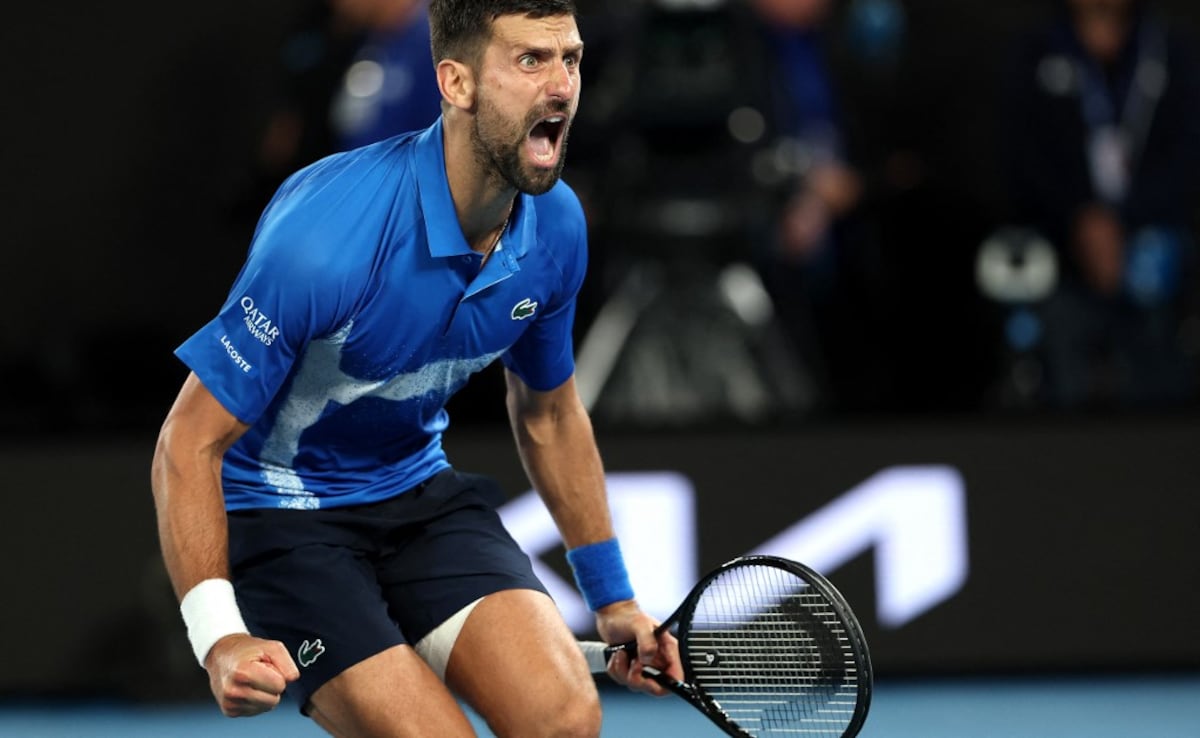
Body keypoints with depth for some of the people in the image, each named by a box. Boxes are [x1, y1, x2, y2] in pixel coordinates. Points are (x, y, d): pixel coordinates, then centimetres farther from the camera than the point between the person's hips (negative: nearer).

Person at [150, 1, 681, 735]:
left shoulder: (555, 226, -7)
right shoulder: (328, 231, -29)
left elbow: (548, 414, 13)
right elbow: (190, 443, -24)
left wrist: (613, 600, 18)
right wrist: (220, 639, -36)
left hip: (421, 492, 6)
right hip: (276, 507, -6)